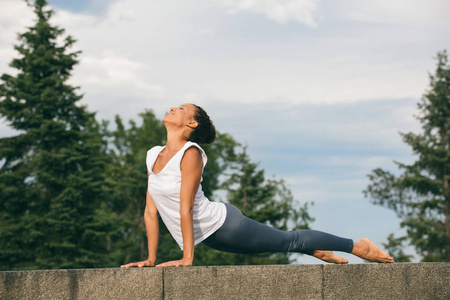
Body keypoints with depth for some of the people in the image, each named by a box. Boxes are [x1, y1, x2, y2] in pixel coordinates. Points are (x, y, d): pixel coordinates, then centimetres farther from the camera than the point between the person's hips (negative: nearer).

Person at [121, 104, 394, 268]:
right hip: (209, 237, 7)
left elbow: (185, 209, -23)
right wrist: (151, 259, 2)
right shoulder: (153, 155, 2)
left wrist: (187, 258, -24)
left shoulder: (190, 154, -22)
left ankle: (357, 246, 25)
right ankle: (318, 252, 50)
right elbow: (150, 211, 3)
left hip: (222, 224, -7)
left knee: (289, 241, 7)